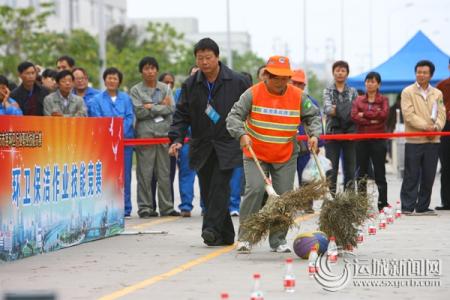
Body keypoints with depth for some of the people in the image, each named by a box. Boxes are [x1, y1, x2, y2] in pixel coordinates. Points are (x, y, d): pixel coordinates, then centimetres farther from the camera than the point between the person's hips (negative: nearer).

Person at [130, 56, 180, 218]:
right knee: (145, 173, -4)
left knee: (164, 173, 5)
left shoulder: (165, 88, 13)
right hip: (145, 134, -3)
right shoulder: (136, 90, 5)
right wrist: (162, 106, -4)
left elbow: (171, 109, 1)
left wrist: (152, 107, -6)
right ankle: (145, 207, 0)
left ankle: (166, 207, 9)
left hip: (164, 133, 3)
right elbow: (139, 112, -8)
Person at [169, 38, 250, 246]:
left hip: (228, 145, -4)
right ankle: (225, 235, 12)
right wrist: (177, 139, -8)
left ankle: (212, 228, -18)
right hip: (201, 146, 4)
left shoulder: (237, 82, -3)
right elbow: (182, 115, 6)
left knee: (220, 185, -16)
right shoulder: (190, 85, 5)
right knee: (208, 191, 4)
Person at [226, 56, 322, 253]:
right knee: (255, 189, -19)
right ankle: (244, 236, -7)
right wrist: (241, 134, -31)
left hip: (286, 158, 3)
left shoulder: (297, 96, -3)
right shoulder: (253, 94, -10)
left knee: (285, 196, 1)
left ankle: (278, 240, 15)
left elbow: (313, 115, 9)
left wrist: (314, 135, -9)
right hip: (255, 155, -3)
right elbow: (234, 116, -13)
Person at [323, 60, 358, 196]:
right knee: (331, 168, -2)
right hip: (333, 132, -2)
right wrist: (332, 110, -32)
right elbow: (326, 107, -11)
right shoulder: (328, 91, 6)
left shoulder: (352, 92, 11)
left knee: (350, 167, 4)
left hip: (350, 132, 2)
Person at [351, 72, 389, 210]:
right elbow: (354, 116, -5)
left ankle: (383, 203, 0)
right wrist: (372, 120, -15)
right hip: (362, 141, 3)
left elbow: (384, 114, -13)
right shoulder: (359, 100, 12)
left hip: (378, 140, -3)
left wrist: (364, 114, -11)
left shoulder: (383, 100, 6)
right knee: (361, 173, 6)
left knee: (380, 173, -1)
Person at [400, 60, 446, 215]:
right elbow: (409, 115, -9)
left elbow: (441, 113, 7)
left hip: (432, 140, 4)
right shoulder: (408, 92, 1)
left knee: (428, 176, 6)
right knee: (412, 175, -4)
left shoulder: (437, 93, 14)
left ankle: (423, 207, 13)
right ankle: (407, 206, 0)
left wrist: (436, 126, -14)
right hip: (414, 140, -4)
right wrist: (426, 126, -17)